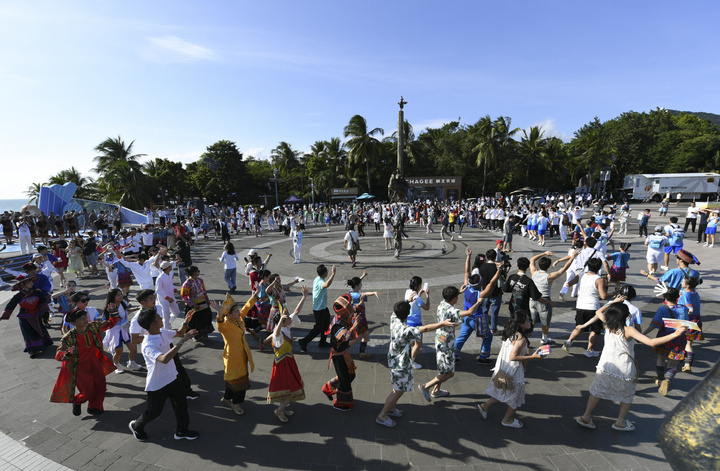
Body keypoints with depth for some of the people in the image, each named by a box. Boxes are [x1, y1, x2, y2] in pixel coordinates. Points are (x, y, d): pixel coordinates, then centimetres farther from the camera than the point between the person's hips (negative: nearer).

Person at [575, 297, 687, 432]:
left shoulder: (607, 326, -6)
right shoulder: (628, 331, -20)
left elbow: (599, 312, 13)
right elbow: (651, 342, -27)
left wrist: (613, 302, 17)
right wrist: (675, 334, -23)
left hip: (605, 367, 3)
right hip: (624, 370, -3)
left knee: (597, 391, 15)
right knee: (627, 396, 22)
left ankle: (586, 416, 15)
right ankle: (620, 422, 31)